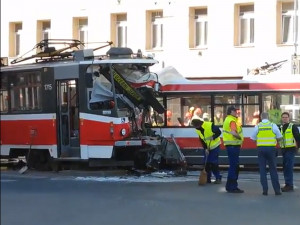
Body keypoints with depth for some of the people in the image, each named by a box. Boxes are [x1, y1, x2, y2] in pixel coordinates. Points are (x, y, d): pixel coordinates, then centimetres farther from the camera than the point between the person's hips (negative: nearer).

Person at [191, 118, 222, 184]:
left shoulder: (210, 125, -24)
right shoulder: (197, 130, -3)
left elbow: (219, 132, -17)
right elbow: (201, 140, 0)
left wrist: (213, 137, -31)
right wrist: (205, 148, -9)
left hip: (215, 146, -6)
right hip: (207, 147, 6)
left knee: (214, 163, -10)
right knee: (207, 163, 6)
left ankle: (218, 178, -3)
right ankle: (207, 178, 14)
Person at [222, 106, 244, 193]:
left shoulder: (228, 119, 17)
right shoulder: (232, 121, -16)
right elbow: (234, 133, -30)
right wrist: (240, 137, -14)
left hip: (231, 146, 10)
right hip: (233, 146, -10)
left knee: (234, 166, 16)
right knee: (234, 166, -6)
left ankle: (230, 186, 22)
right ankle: (232, 187, -4)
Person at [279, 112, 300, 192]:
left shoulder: (293, 127, -5)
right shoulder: (280, 128, 14)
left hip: (291, 149, -7)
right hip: (283, 149, 7)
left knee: (288, 167, -12)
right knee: (285, 167, 9)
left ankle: (289, 185, -10)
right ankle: (288, 184, 16)